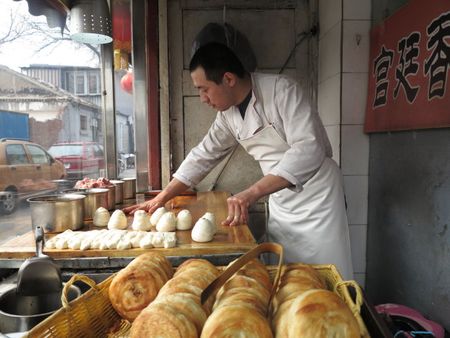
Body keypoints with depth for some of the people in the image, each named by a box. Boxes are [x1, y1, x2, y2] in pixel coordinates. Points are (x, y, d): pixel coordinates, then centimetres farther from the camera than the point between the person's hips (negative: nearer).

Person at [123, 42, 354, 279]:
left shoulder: (281, 89, -19)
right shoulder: (228, 114, 2)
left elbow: (308, 148, -28)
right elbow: (203, 155, 10)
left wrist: (251, 193, -35)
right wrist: (161, 198, 7)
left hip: (315, 194, -6)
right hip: (280, 198, 6)